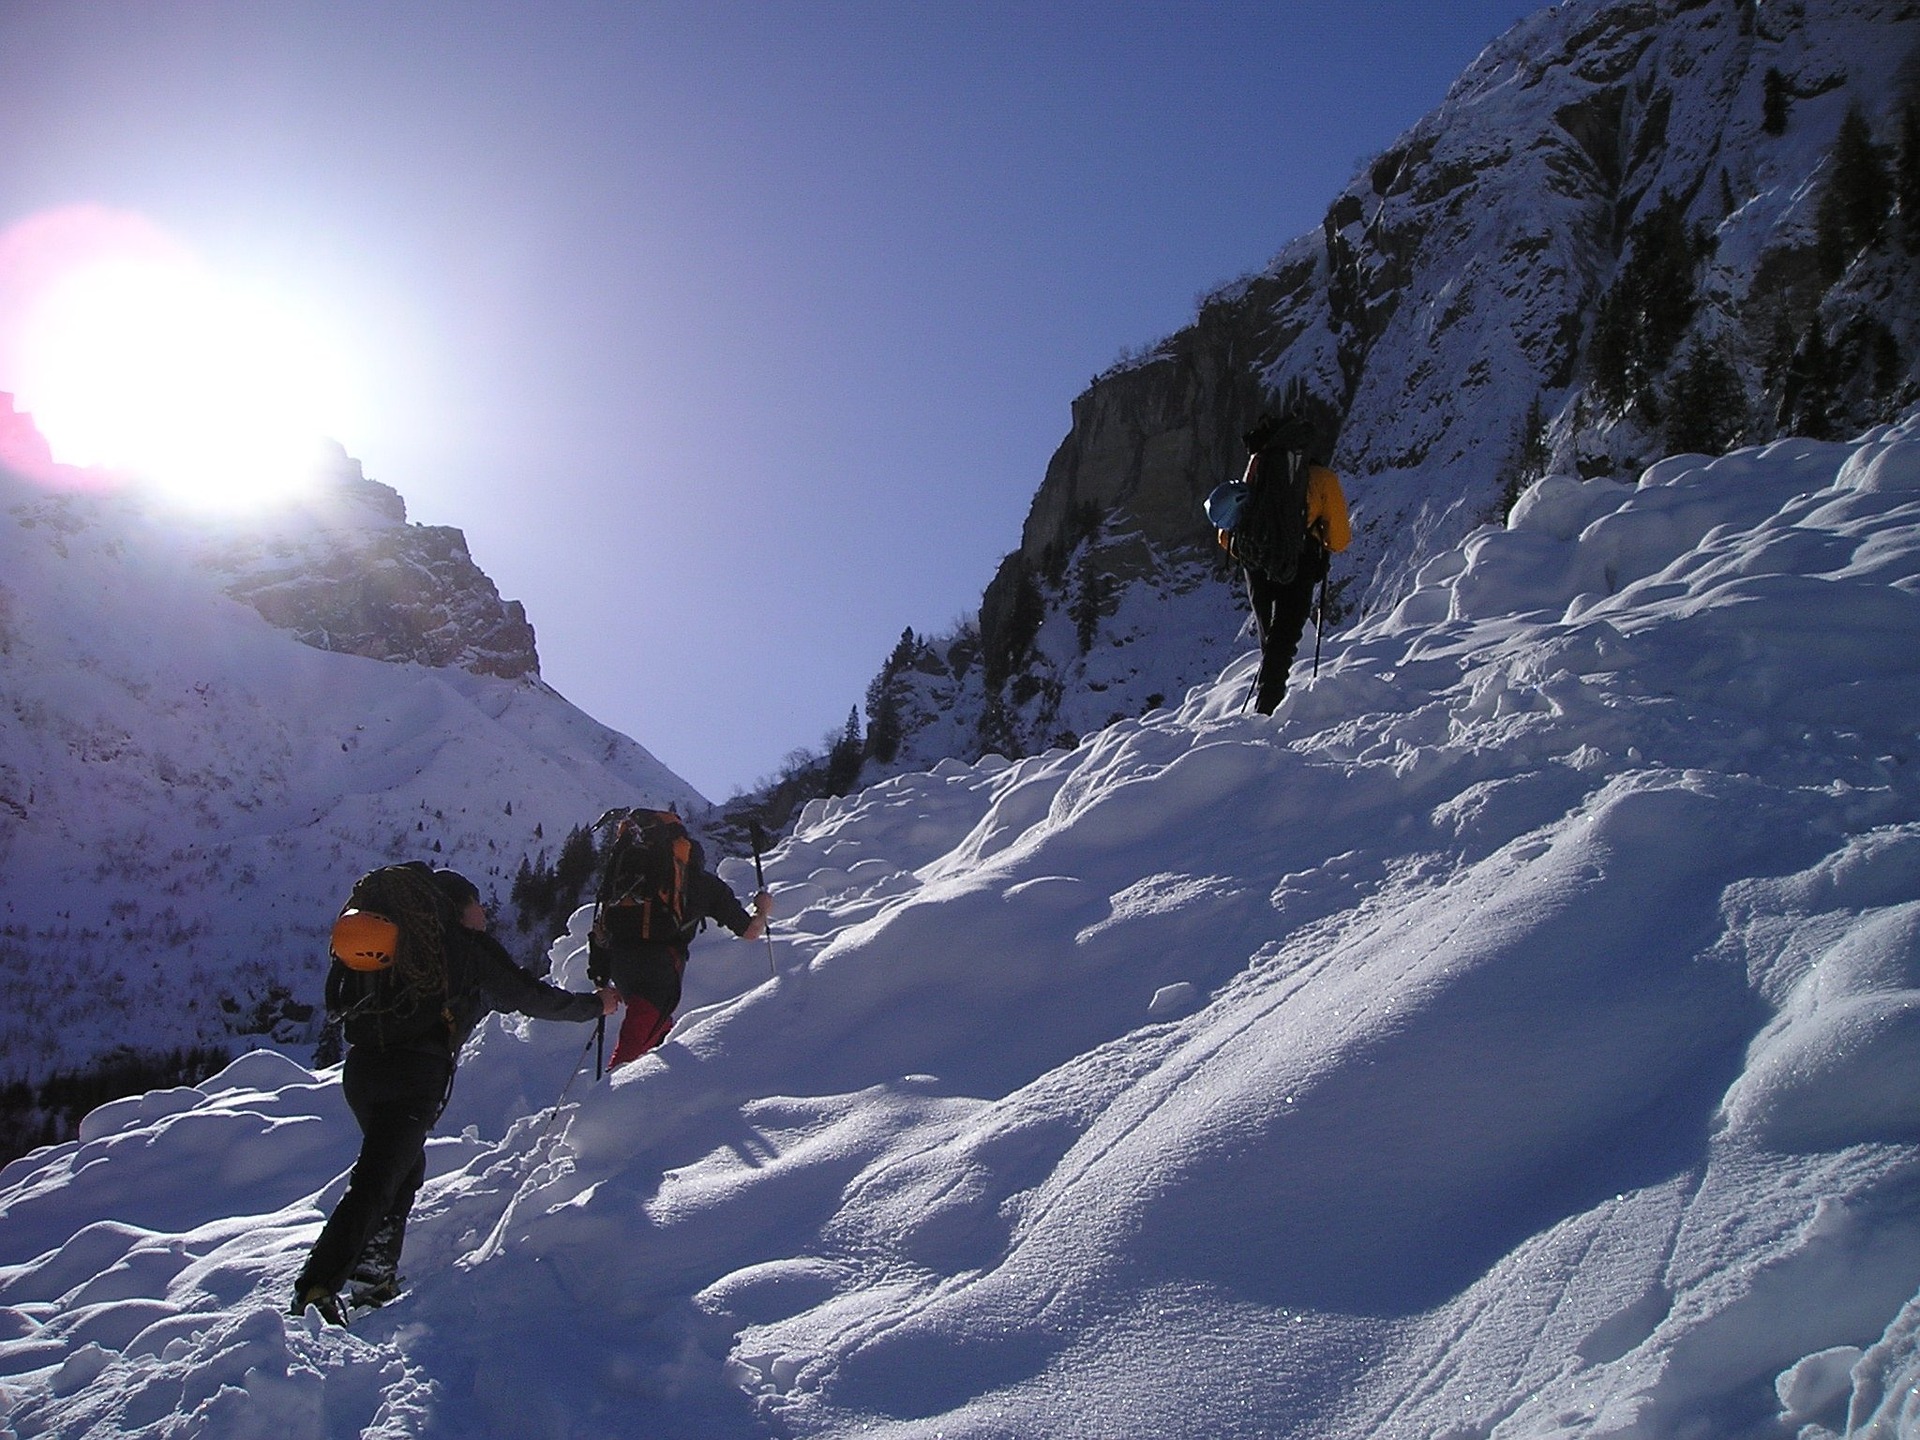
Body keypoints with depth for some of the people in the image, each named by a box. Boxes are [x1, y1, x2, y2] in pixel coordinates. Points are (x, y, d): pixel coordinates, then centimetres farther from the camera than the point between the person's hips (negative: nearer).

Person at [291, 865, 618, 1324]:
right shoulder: (472, 949, 7)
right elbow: (532, 997, 11)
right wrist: (594, 1005, 24)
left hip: (360, 1066, 7)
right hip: (416, 1074, -7)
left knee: (404, 1165, 24)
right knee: (375, 1181, -9)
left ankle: (374, 1272, 21)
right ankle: (316, 1288, -19)